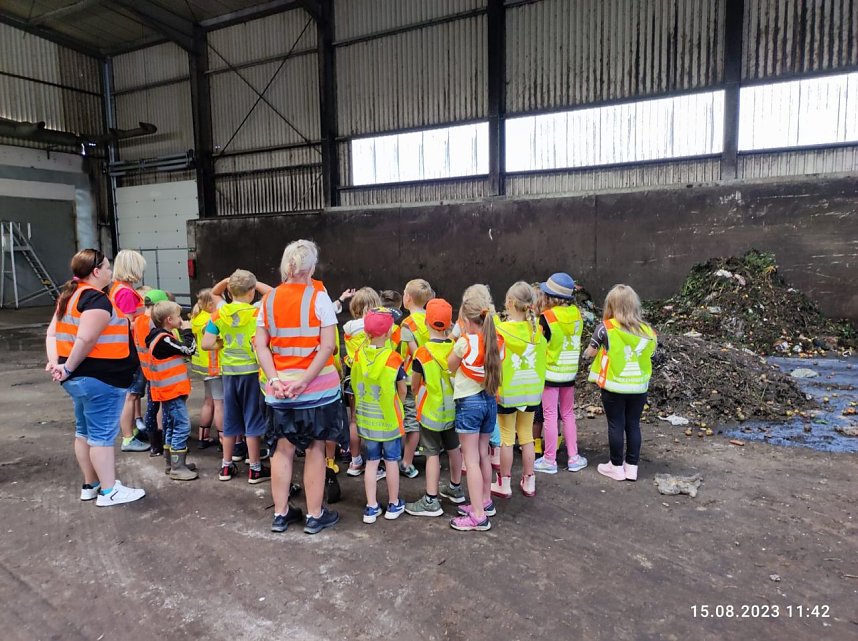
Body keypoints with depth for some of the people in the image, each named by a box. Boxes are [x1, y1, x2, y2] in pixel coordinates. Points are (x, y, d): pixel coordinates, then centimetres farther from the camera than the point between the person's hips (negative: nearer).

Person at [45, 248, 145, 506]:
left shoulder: (70, 295, 13)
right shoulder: (97, 299, -18)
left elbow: (52, 334, 10)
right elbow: (86, 340, -26)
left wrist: (55, 362, -2)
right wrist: (69, 367, -14)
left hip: (79, 377, 10)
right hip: (100, 378, -10)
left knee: (85, 432, 17)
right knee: (102, 434, -2)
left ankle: (90, 485, 29)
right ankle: (109, 491, 7)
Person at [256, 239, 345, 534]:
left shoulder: (269, 299, 5)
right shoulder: (318, 297, -8)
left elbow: (260, 344, -1)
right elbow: (328, 346, -16)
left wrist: (274, 380, -8)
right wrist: (304, 380, -16)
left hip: (281, 388, 4)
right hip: (318, 387, -4)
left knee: (282, 449, 14)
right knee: (315, 449, 7)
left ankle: (280, 514, 23)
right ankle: (315, 515, 18)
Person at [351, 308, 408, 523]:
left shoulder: (359, 355, -8)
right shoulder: (394, 359, -18)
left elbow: (356, 386, 2)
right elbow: (403, 391, -8)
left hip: (366, 418, 3)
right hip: (389, 419, -3)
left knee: (371, 461, 13)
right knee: (391, 461, 12)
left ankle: (371, 507, 18)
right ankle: (393, 504, 24)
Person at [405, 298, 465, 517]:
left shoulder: (423, 353, -19)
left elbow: (414, 385, -7)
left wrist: (416, 395, 13)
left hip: (431, 411, -5)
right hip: (453, 408, 5)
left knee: (433, 453, 1)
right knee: (453, 447, 19)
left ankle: (431, 501, 6)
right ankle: (455, 488, 36)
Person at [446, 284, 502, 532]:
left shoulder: (465, 342, -17)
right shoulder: (497, 341, -2)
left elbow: (450, 367, -1)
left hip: (469, 402, -6)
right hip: (489, 401, 7)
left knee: (471, 459, 0)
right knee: (483, 455, 19)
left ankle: (478, 516, 4)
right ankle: (485, 502, 33)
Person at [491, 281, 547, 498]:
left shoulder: (500, 331, -16)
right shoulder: (537, 330, -4)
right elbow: (543, 356, 3)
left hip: (507, 392, -4)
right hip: (531, 391, 4)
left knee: (507, 438, 7)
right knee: (527, 436, 15)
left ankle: (504, 484, 17)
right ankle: (529, 482, 24)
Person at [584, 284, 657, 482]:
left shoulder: (606, 327, -12)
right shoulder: (647, 330, -1)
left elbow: (591, 351, -3)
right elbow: (649, 353, 7)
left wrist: (586, 354, 17)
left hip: (613, 386, -3)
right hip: (639, 386, 3)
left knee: (616, 425, 6)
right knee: (633, 425, 12)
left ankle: (617, 467, 15)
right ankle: (632, 466, 20)